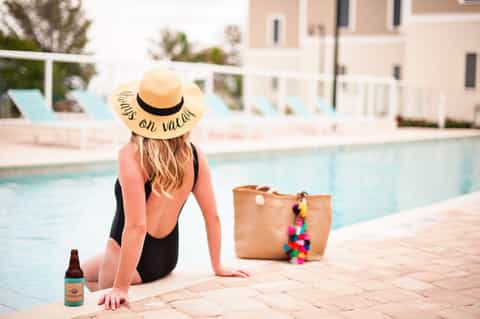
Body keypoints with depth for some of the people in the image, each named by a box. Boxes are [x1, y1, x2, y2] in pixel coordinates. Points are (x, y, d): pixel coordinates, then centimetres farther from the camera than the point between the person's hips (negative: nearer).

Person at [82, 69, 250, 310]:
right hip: (168, 258, 7)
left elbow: (136, 226, -30)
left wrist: (121, 287, -25)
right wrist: (218, 267, 11)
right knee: (82, 272, 33)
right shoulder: (194, 154, -8)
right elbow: (212, 216, -2)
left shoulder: (132, 155, -24)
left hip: (133, 260, -7)